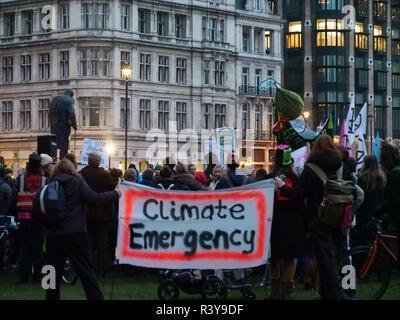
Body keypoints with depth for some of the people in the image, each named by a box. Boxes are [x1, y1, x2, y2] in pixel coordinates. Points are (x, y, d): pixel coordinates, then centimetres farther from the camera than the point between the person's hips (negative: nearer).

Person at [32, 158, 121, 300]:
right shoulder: (77, 183, -2)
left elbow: (37, 212, 5)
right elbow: (95, 199, -6)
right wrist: (115, 194, 6)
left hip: (54, 235, 3)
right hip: (76, 234, -3)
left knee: (54, 273, 11)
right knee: (86, 272, 0)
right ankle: (96, 297, -2)